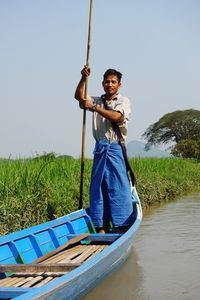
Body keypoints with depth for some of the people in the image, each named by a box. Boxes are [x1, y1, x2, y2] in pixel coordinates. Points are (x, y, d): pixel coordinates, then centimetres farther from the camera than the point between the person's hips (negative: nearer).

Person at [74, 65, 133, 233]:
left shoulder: (123, 101, 3)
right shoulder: (97, 101, 16)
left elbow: (116, 116, -16)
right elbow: (79, 97, 1)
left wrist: (93, 107, -19)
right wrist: (84, 78, -12)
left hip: (116, 149, -4)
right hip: (100, 149, 4)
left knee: (118, 187, -6)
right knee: (98, 186, 2)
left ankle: (121, 226, -2)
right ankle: (101, 226, 7)